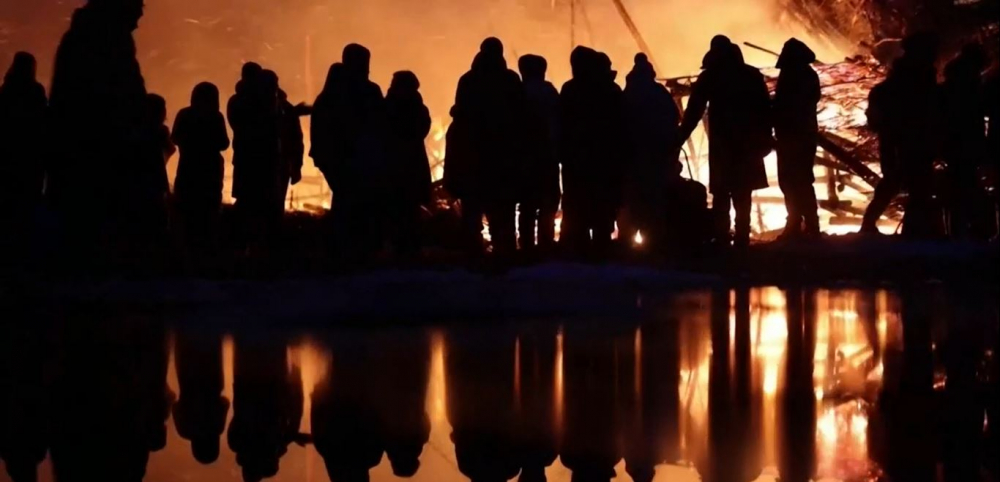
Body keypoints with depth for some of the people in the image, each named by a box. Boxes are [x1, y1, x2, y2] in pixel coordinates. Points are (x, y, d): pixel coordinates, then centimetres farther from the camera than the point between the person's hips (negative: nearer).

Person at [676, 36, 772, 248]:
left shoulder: (709, 77, 0)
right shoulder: (752, 75, 6)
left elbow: (694, 112, -2)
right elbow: (765, 109, 4)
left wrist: (679, 139, 1)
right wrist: (765, 139, 8)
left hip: (722, 143, -2)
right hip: (748, 143, 2)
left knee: (721, 196, 2)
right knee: (743, 197, 6)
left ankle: (722, 242, -6)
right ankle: (741, 241, -1)